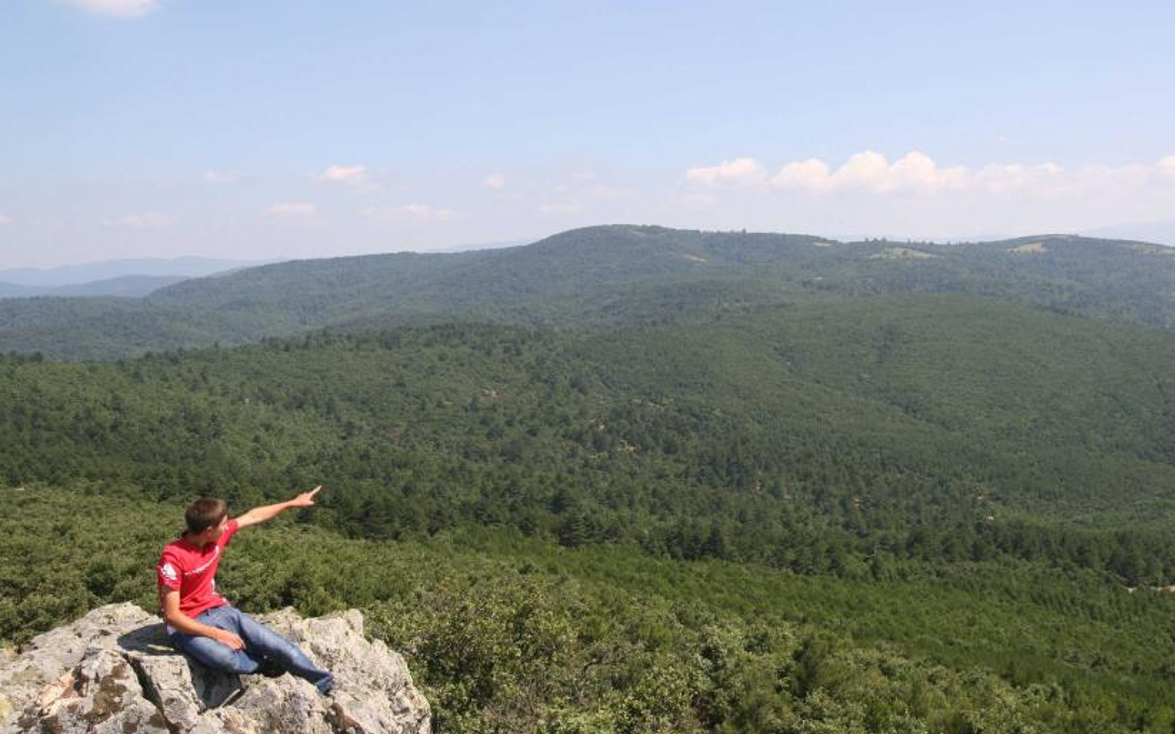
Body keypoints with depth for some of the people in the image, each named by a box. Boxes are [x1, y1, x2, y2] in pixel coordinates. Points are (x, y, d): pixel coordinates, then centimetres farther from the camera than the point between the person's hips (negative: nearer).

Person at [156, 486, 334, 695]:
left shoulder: (217, 536, -5)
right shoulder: (173, 557, -25)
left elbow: (253, 517, 13)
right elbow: (172, 615, -24)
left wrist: (293, 503, 20)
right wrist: (217, 634, -26)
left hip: (218, 610, 6)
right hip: (186, 625, -6)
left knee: (280, 647, -10)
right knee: (226, 658, -37)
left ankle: (327, 687, 3)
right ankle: (264, 664, -5)